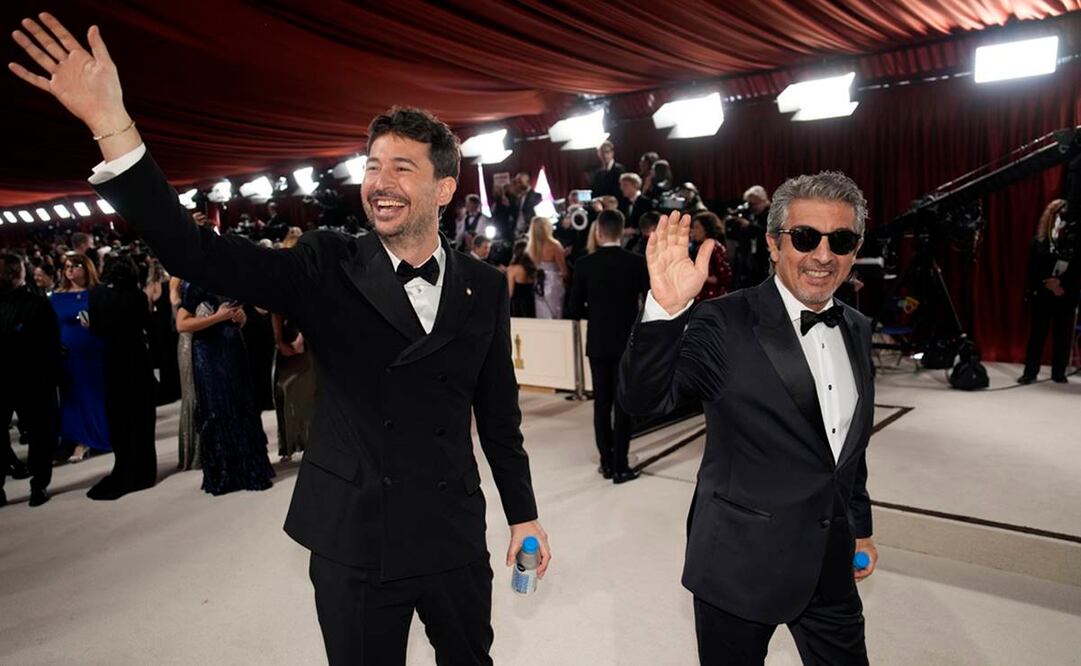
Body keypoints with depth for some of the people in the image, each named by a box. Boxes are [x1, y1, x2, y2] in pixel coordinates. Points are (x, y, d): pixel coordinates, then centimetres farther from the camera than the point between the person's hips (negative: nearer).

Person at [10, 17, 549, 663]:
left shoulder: (485, 287, -2)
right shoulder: (328, 269, -6)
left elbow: (499, 409, 3)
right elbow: (197, 253, -17)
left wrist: (523, 513, 8)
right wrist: (112, 124, -26)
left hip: (455, 537, 2)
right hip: (353, 542, -1)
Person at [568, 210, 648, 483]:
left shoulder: (584, 264, -4)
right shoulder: (637, 262, -7)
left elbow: (575, 308, -3)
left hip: (598, 343, 1)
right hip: (628, 342, -1)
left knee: (602, 403, 10)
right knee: (623, 404, 3)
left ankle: (606, 462, 17)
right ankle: (620, 466, 6)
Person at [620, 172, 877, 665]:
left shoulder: (857, 330, 5)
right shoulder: (726, 325, -16)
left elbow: (851, 443, 15)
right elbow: (642, 398, -27)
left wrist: (860, 526, 20)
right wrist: (666, 309, -42)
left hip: (832, 565, 6)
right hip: (743, 563, -5)